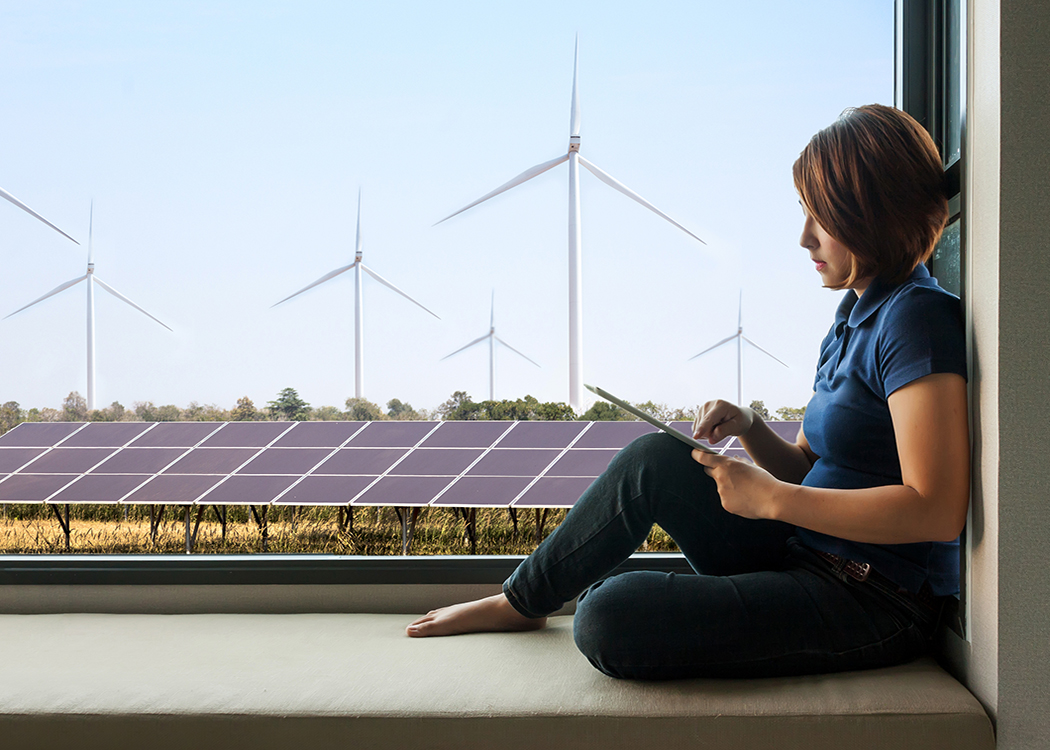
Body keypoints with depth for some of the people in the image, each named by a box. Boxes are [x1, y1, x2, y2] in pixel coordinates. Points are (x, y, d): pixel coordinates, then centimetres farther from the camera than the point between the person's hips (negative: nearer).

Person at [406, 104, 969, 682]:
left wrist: (771, 497, -20)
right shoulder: (856, 314, 14)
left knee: (610, 622, -23)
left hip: (874, 609, -9)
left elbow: (936, 512, -25)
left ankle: (521, 604, 9)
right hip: (804, 564, 9)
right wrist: (749, 428, -3)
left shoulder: (917, 319, -16)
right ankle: (521, 600, 13)